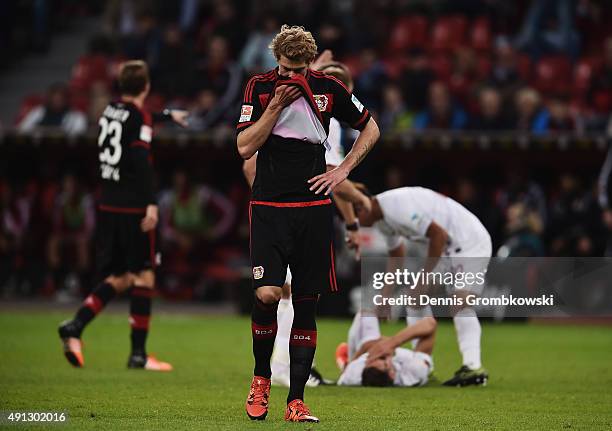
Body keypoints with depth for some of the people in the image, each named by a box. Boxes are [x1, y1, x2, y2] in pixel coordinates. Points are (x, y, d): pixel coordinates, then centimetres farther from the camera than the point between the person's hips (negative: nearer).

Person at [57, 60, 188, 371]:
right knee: (143, 276, 0)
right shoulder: (139, 117, -10)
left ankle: (75, 327, -7)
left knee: (118, 278, 12)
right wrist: (151, 203, -25)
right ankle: (138, 354, 0)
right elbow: (141, 161, -22)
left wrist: (168, 115, 52)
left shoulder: (111, 112, 13)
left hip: (108, 206, 8)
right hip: (133, 206, -8)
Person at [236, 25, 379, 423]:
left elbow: (370, 129, 17)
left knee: (307, 304, 1)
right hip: (269, 207, -2)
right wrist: (275, 106, -13)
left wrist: (343, 171, 5)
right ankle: (261, 378, 9)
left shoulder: (329, 89, 4)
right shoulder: (260, 87, 1)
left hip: (314, 207, 2)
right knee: (267, 294, -16)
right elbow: (244, 148, -5)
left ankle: (296, 401, 5)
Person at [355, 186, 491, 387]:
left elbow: (439, 235, -27)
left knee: (460, 303, -23)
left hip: (470, 241, -10)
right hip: (448, 246, 10)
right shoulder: (380, 218, 7)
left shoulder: (398, 207, -26)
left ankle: (474, 367, -32)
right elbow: (396, 254, 24)